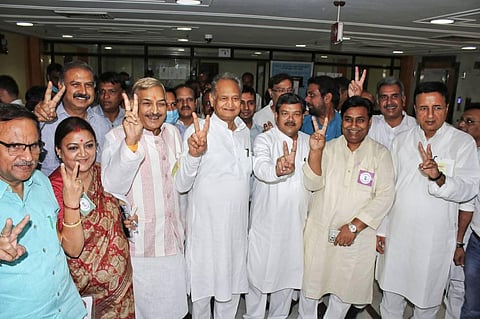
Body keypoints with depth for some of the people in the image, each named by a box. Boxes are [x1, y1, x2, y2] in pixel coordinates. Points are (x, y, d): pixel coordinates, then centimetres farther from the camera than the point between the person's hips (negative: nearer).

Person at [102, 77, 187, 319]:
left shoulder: (173, 133, 6)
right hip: (139, 245, -5)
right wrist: (131, 143, -39)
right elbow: (112, 188, -29)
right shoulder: (116, 137, -13)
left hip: (173, 243, 5)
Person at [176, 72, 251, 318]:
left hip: (237, 225, 6)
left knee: (231, 288, 20)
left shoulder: (244, 131, 6)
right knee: (202, 289, 13)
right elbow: (181, 185, -19)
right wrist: (193, 153, -35)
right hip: (205, 226, -5)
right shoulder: (199, 130, -14)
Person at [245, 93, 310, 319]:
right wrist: (278, 169, -53)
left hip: (296, 224, 5)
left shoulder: (309, 142, 6)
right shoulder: (264, 140, -11)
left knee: (288, 275, 19)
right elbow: (261, 168, -34)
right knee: (258, 275, 8)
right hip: (266, 224, -5)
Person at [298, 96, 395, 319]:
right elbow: (312, 184, -9)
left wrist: (354, 226, -15)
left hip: (357, 237, 0)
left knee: (345, 290, 15)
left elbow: (385, 196, -8)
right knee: (310, 282, 12)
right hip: (319, 231, 1)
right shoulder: (328, 148, 2)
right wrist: (315, 151, -24)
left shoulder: (380, 154, -2)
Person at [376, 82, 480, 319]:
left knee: (426, 299, 13)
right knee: (391, 296, 16)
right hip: (397, 233, 3)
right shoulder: (401, 140, 4)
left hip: (434, 238, -2)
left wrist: (438, 178, -35)